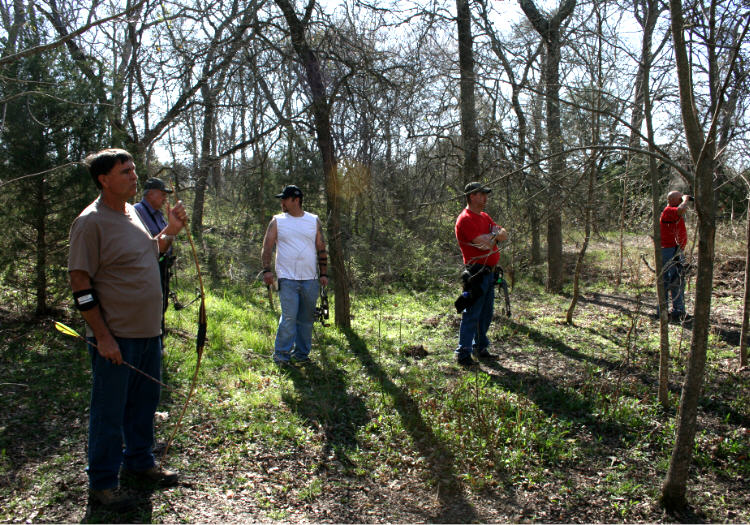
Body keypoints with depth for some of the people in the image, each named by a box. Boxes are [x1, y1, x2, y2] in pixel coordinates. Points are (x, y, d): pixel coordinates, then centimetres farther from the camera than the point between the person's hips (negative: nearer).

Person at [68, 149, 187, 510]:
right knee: (109, 411, 5)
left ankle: (139, 463, 38)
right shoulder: (92, 222, -15)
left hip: (149, 332, 8)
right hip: (116, 337, -8)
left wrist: (170, 232, 7)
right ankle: (102, 483, 22)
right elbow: (80, 284, -16)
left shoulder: (133, 213, 10)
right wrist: (103, 337, -19)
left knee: (144, 404, 19)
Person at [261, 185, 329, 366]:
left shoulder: (314, 221, 9)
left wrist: (323, 274, 7)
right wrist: (266, 269, -12)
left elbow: (321, 249, 12)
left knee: (306, 318, 8)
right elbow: (267, 247, 1)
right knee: (289, 317, -10)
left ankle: (301, 354, 20)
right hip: (287, 279, -2)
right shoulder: (277, 221, 5)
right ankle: (281, 355, 2)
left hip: (310, 280, 2)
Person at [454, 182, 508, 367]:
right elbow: (483, 243, -22)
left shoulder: (485, 217, 17)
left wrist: (495, 234, -13)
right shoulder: (465, 219, -13)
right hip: (477, 272, -9)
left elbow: (504, 235, 10)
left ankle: (480, 348, 28)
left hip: (489, 272, 9)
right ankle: (463, 353, -1)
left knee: (486, 314, 16)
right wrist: (496, 236, -2)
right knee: (472, 314, -7)